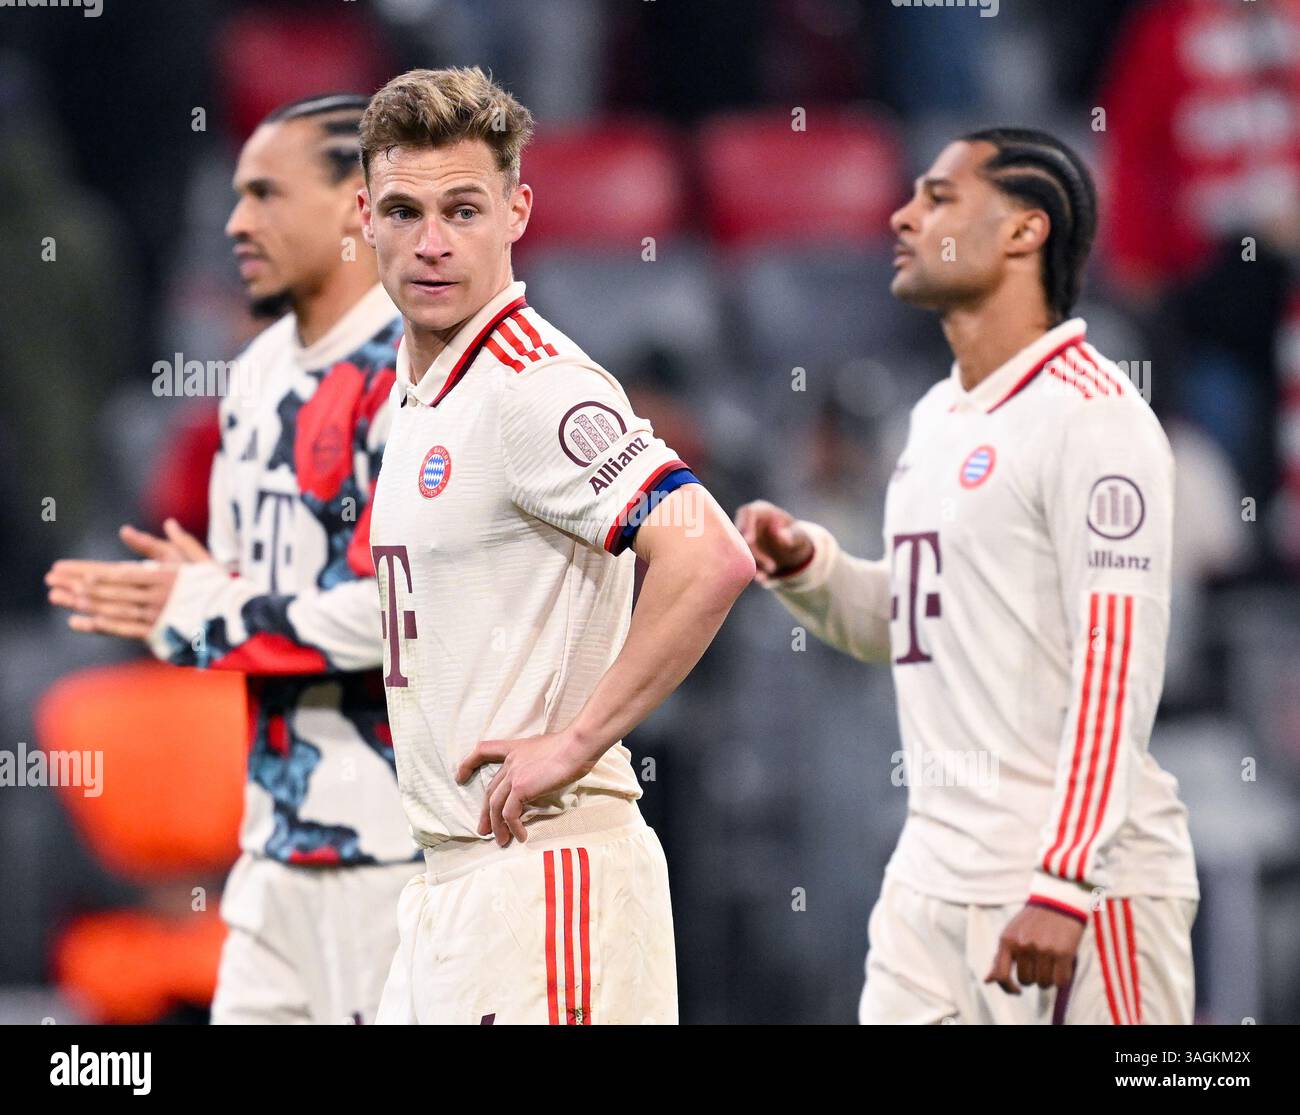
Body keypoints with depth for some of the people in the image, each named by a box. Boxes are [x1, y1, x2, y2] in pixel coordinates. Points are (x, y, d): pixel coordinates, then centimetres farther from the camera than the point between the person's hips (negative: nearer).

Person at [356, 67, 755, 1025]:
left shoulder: (539, 387, -15)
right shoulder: (422, 390, 15)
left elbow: (711, 560, -28)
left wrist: (574, 742, -22)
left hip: (543, 865, -10)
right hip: (451, 872, 10)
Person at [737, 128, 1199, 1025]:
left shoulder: (1091, 413, -11)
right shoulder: (938, 416, 16)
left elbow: (1117, 670, -18)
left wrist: (1063, 884, -23)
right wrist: (804, 570, 7)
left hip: (1078, 887, -8)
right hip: (934, 877, 8)